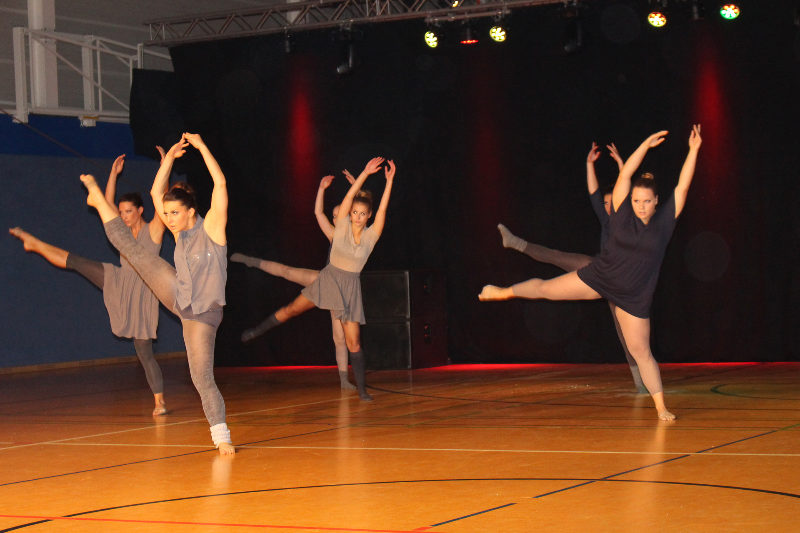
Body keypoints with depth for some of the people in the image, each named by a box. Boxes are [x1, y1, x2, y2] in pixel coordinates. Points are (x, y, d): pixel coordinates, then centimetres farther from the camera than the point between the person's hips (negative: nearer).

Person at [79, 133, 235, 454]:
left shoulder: (212, 226, -14)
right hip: (177, 296, 6)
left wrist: (201, 146, -22)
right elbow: (156, 192, 9)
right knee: (132, 250, 8)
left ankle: (221, 437, -1)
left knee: (203, 379, -10)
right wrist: (170, 156, 2)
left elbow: (220, 183, -25)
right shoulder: (180, 231, 2)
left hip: (202, 315, -6)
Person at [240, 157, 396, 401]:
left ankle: (362, 389, 5)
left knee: (354, 342, -3)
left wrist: (389, 181, -25)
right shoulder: (342, 227, -7)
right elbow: (349, 197, -18)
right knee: (292, 309, 4)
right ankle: (259, 330, 30)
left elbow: (382, 209, -17)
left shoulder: (371, 235, -6)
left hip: (350, 287, -1)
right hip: (328, 279, 1)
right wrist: (365, 173, -25)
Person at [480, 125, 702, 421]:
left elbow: (683, 186, -11)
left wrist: (693, 151, -14)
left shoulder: (665, 219, -7)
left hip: (633, 297, -1)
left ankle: (661, 407, 8)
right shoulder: (623, 211, -8)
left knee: (641, 351, 1)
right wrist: (646, 145, -13)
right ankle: (505, 292, 39)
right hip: (598, 278, 1)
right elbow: (625, 174, -12)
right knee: (546, 288, 11)